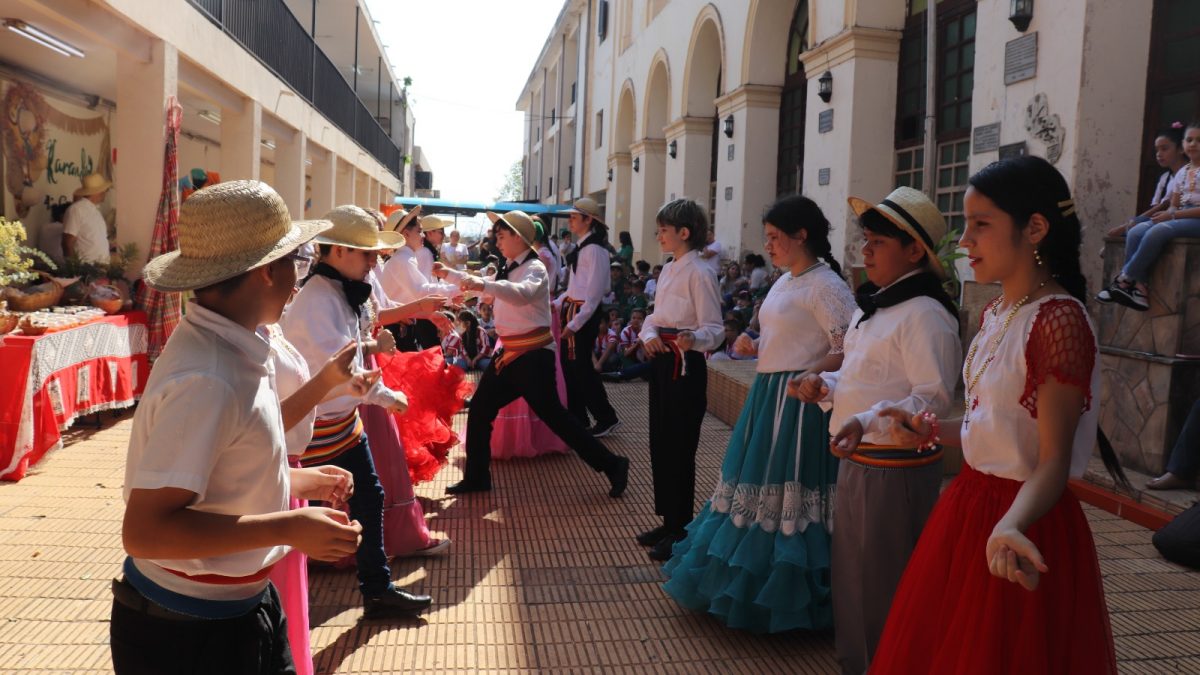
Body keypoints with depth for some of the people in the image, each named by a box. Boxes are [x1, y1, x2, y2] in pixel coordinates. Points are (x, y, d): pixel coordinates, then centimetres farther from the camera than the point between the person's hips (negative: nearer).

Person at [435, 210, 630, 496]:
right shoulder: (508, 269, 13)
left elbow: (523, 293, -38)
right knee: (479, 409, 10)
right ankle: (476, 477, 24)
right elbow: (482, 285, 33)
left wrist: (483, 284, -49)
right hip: (510, 353, 9)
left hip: (533, 355, -9)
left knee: (553, 414, -8)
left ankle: (611, 465, 3)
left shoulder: (534, 268, -14)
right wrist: (449, 273, 33)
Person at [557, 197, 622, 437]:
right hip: (572, 310, 9)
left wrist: (574, 324, -21)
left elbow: (593, 293, -21)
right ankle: (577, 417, 24)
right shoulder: (582, 247, 13)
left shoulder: (594, 249, -16)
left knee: (581, 367, -3)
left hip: (584, 314, -9)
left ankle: (607, 418, 10)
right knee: (569, 365, 13)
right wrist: (557, 304, 11)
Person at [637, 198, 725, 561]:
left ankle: (680, 530, 12)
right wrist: (649, 335, -7)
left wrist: (693, 340, -40)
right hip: (662, 361, 9)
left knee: (679, 449, -1)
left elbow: (714, 329, -19)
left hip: (686, 365, -9)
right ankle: (668, 520, 27)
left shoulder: (699, 274, -15)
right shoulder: (668, 269, 13)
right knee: (660, 444, 14)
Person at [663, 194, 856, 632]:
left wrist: (807, 379, -20)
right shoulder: (785, 282, 15)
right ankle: (745, 581, 31)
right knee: (756, 487, 16)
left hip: (796, 402, -10)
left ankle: (780, 597, 13)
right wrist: (753, 346, 5)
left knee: (785, 498, -2)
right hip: (767, 396, 10)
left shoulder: (824, 284, -14)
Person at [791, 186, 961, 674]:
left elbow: (933, 397, -25)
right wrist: (824, 385, 4)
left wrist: (867, 422, -35)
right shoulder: (871, 308, 13)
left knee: (882, 583, 3)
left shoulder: (925, 314, -18)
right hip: (856, 462, 10)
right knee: (851, 573, 21)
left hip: (895, 469, -10)